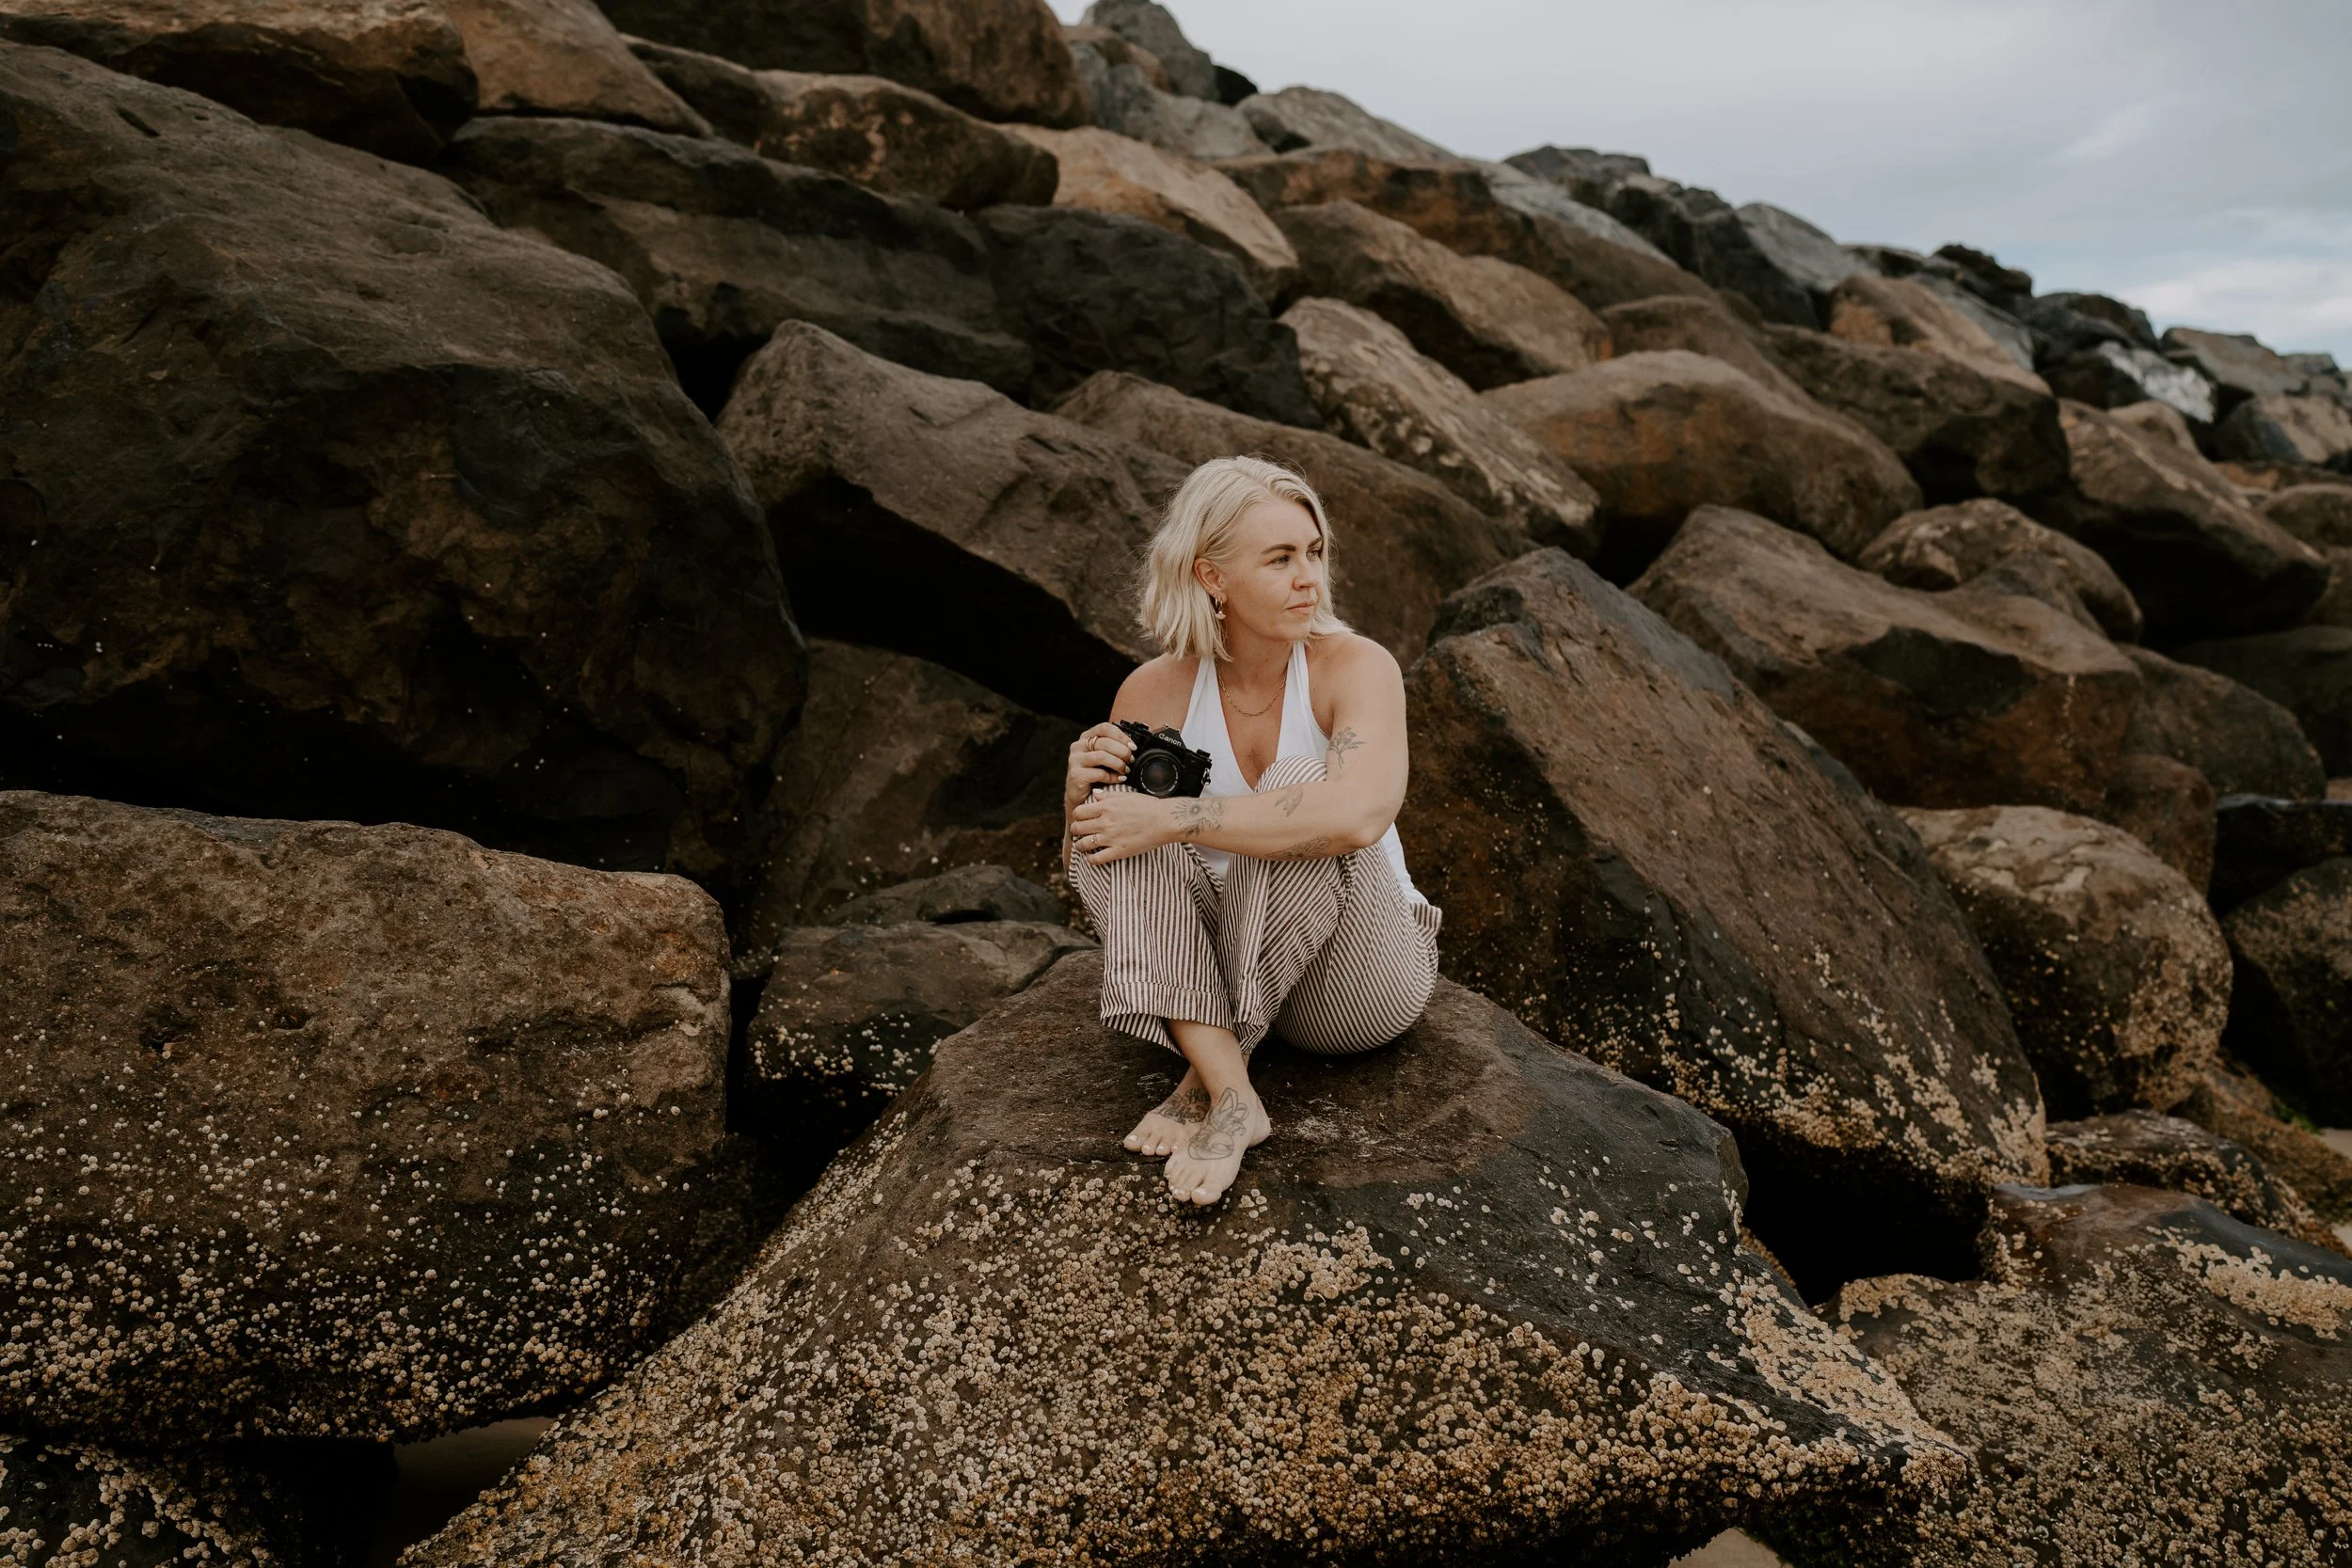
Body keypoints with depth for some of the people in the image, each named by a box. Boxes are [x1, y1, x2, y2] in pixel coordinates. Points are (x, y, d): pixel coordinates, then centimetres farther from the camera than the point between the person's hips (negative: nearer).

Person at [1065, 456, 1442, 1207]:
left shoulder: (1357, 666, -16)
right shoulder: (1156, 691, -7)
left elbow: (1358, 815, -39)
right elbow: (1088, 874, 3)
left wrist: (1171, 820, -35)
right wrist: (1081, 795, -20)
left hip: (1363, 982, -3)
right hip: (1218, 971, 3)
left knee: (1301, 783, -29)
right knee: (1118, 800, -19)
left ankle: (1203, 1080, -20)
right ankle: (1229, 1092, -30)